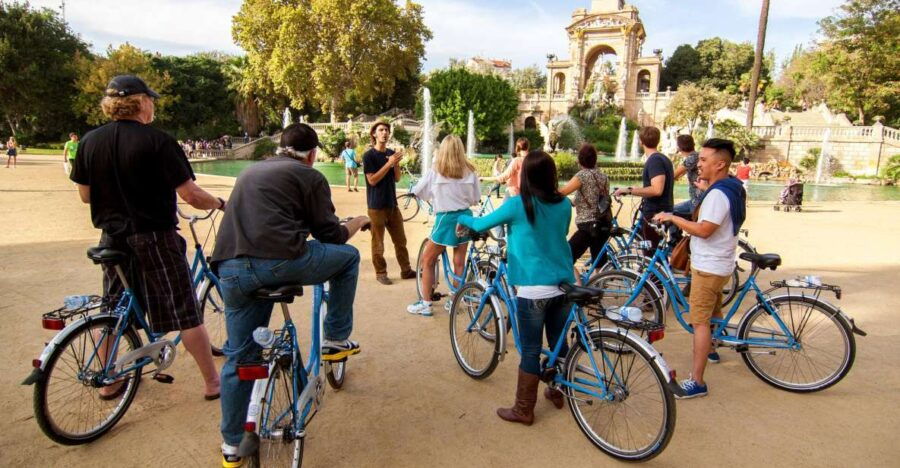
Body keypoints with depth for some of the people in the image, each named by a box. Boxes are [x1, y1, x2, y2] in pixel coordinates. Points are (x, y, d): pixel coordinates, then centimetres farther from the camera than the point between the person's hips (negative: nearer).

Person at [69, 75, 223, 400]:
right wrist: (220, 203, 1)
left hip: (113, 238, 6)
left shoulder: (90, 141, 1)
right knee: (185, 313, 2)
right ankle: (213, 382, 11)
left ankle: (108, 381, 33)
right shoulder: (157, 141, -15)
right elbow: (190, 195, -17)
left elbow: (85, 195, 9)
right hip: (155, 238, -5)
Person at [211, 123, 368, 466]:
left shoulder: (250, 172, 28)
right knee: (348, 256, 18)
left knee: (238, 357, 20)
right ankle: (336, 340, 25)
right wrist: (356, 223, 27)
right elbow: (331, 236, 6)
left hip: (230, 268, 7)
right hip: (279, 261, -6)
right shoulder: (310, 176, 8)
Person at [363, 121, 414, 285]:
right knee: (378, 242, 2)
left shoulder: (391, 153, 11)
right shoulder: (369, 155, -8)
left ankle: (406, 270, 22)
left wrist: (397, 163, -8)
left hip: (392, 203, 6)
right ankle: (380, 273, 14)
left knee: (400, 240, 11)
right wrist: (389, 163, -19)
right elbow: (372, 180, -16)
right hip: (376, 205, -6)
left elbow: (397, 178, 10)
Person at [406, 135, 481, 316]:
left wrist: (431, 196, 21)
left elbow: (417, 192, 0)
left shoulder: (435, 171, -9)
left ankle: (425, 304, 11)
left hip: (445, 219, -4)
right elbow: (476, 198, 4)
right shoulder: (470, 171, -1)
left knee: (427, 260, 9)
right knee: (459, 262, 12)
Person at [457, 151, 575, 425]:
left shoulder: (518, 205, -11)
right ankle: (557, 393, 39)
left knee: (531, 351, 4)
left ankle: (523, 410, 15)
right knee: (559, 344, 20)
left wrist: (462, 218, 24)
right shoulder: (564, 205, 4)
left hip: (533, 289, -5)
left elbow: (481, 225, 3)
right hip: (563, 285, 6)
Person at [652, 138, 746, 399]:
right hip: (717, 262, 11)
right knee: (713, 311, 28)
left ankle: (697, 382, -7)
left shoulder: (718, 194, -23)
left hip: (708, 266, -11)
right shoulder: (731, 189, 11)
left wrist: (672, 218, -20)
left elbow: (704, 230, -28)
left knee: (700, 321, -10)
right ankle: (710, 350, 51)